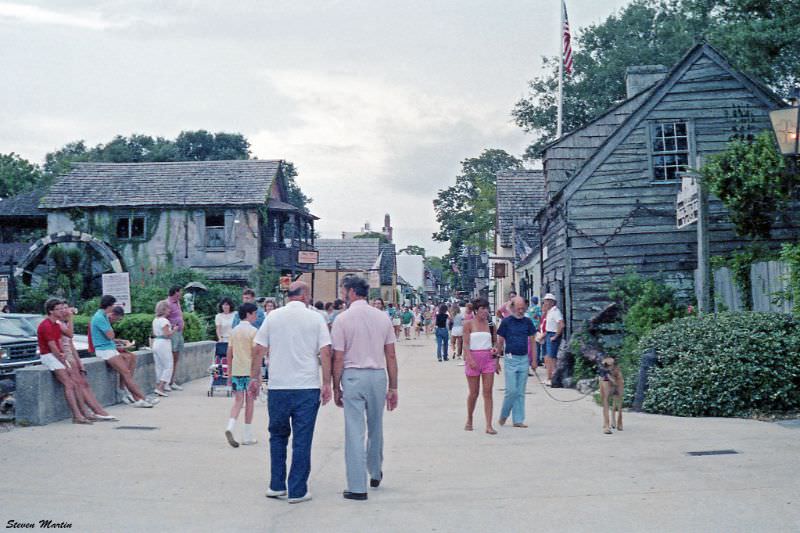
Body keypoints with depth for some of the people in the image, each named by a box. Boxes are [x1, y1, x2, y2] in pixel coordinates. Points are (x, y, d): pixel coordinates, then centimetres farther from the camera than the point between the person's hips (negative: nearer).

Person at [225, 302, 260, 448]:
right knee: (250, 402, 5)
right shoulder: (253, 331, -9)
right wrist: (259, 374, -8)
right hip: (250, 370, -4)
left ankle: (230, 427, -15)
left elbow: (229, 353, 10)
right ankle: (247, 436, 10)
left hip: (236, 370, 5)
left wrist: (229, 372, 16)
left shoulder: (234, 331, 9)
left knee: (238, 400, 9)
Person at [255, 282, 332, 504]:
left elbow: (259, 350, 3)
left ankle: (276, 486, 19)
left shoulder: (273, 317, 4)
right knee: (302, 440, 3)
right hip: (307, 386, -2)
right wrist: (326, 384, -2)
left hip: (278, 387, 2)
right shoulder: (316, 319, 0)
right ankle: (297, 491, 5)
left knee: (278, 436, 17)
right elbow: (325, 352, -6)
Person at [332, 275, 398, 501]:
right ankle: (375, 474, 37)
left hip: (353, 376, -4)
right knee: (375, 428, 20)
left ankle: (357, 487, 1)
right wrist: (393, 387, 11)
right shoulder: (382, 317, 5)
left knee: (354, 432, 0)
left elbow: (338, 358, -6)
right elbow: (391, 356, 6)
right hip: (378, 375, 4)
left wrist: (336, 387, 3)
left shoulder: (342, 319, -6)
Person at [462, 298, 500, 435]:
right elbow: (466, 344, -8)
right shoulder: (469, 324, -2)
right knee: (474, 393, 5)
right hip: (473, 358, -3)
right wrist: (470, 360, -21)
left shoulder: (489, 324, 9)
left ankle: (489, 425, -5)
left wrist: (495, 356, 15)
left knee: (488, 393, -4)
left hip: (488, 358, 3)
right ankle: (469, 420, 28)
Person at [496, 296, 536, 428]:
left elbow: (532, 341, 13)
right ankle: (503, 415, 13)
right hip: (511, 359, -3)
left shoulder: (528, 322, 7)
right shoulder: (506, 322, -3)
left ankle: (518, 420, 11)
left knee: (521, 392, 6)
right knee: (512, 390, -8)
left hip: (524, 359, 3)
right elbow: (500, 342, 2)